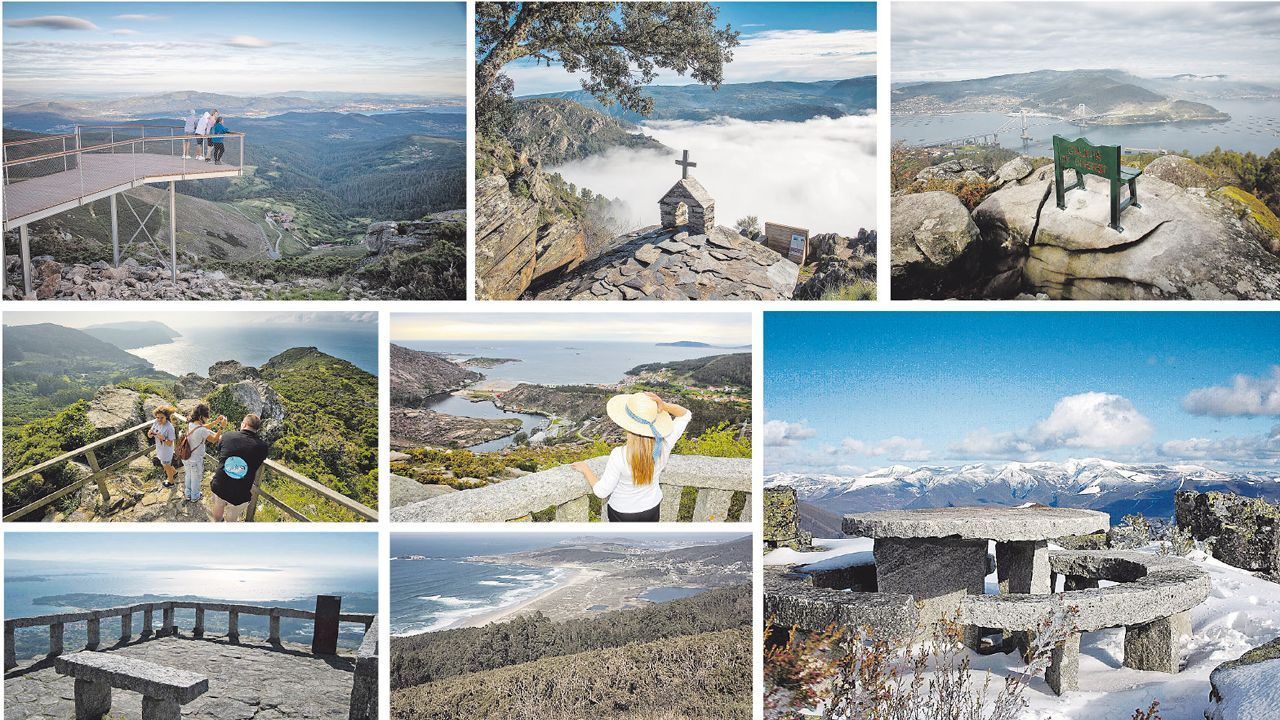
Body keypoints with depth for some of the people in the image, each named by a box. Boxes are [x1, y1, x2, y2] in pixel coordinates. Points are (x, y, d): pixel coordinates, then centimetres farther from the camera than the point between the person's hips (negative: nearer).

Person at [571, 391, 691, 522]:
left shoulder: (619, 456, -37)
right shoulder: (663, 446, -26)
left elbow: (601, 491, -23)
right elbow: (686, 414, -10)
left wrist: (585, 469, -7)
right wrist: (665, 406, -29)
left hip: (623, 513, -3)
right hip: (652, 508, 3)